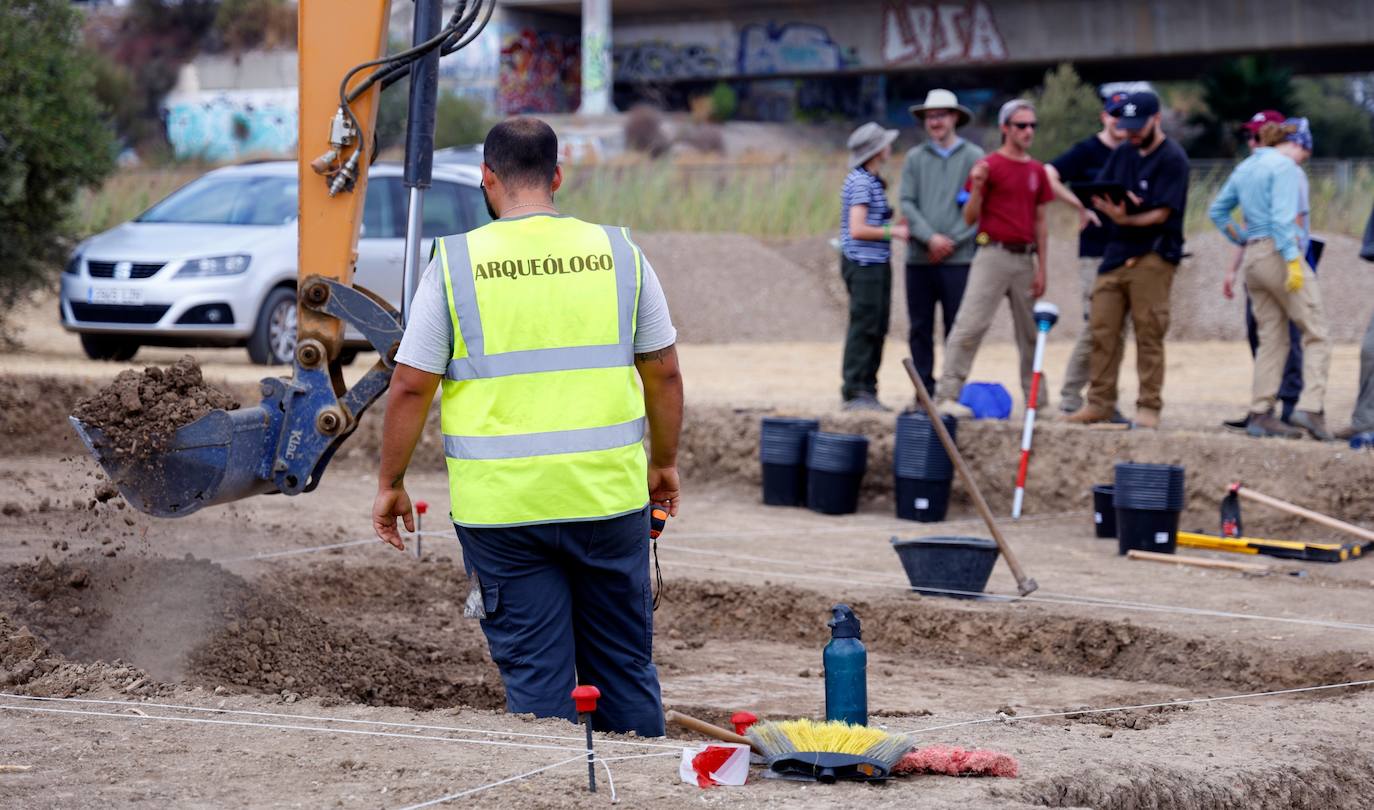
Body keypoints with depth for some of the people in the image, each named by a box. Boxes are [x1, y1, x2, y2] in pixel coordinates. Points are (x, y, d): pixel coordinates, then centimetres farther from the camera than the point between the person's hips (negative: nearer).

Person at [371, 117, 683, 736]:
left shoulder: (455, 263, -4)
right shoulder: (617, 253, 3)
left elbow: (410, 387, -4)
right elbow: (664, 373, 8)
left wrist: (390, 485, 7)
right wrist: (664, 463, 22)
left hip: (502, 505, -2)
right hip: (609, 495, 2)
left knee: (535, 674, 5)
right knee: (625, 665, 15)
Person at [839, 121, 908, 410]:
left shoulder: (872, 181, 17)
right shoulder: (860, 183, -14)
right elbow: (857, 230, -21)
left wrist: (896, 226, 11)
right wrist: (892, 232, -15)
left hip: (877, 263, 10)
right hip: (863, 264, -10)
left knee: (877, 329, 10)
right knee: (864, 327, -7)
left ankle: (867, 390, 15)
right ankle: (856, 392, -4)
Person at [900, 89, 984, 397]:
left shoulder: (973, 157, 3)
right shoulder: (915, 158, 11)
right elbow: (907, 204, 4)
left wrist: (952, 241, -11)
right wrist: (930, 238, -10)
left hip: (958, 259, -3)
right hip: (919, 258, 3)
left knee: (957, 328, -2)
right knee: (920, 328, 5)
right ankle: (924, 392, 10)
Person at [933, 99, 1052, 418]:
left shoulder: (1037, 171, 12)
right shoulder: (988, 166, -4)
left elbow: (1040, 222, 14)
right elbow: (970, 218, -4)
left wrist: (1041, 269, 10)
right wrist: (977, 188, -23)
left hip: (1025, 259, 6)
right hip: (993, 255, -6)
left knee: (1030, 331, 12)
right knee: (970, 325, -12)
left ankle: (1036, 400, 21)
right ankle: (947, 394, -13)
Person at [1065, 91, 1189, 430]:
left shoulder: (1172, 159, -6)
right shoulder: (1122, 153, 15)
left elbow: (1161, 213, -13)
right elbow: (1099, 195, 11)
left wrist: (1125, 218, -26)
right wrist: (1109, 204, -12)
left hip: (1152, 257, -7)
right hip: (1115, 252, 7)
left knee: (1148, 334, -5)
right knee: (1102, 330, 5)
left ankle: (1149, 406, -1)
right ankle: (1100, 402, 10)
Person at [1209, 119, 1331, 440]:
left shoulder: (1243, 169, 17)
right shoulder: (1284, 166, -7)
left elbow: (1217, 210, 25)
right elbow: (1282, 216, -17)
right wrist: (1293, 260, -20)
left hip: (1253, 257, 8)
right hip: (1279, 253, -8)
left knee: (1272, 339, 11)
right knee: (1315, 333, -5)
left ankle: (1261, 414, 7)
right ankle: (1310, 407, -17)